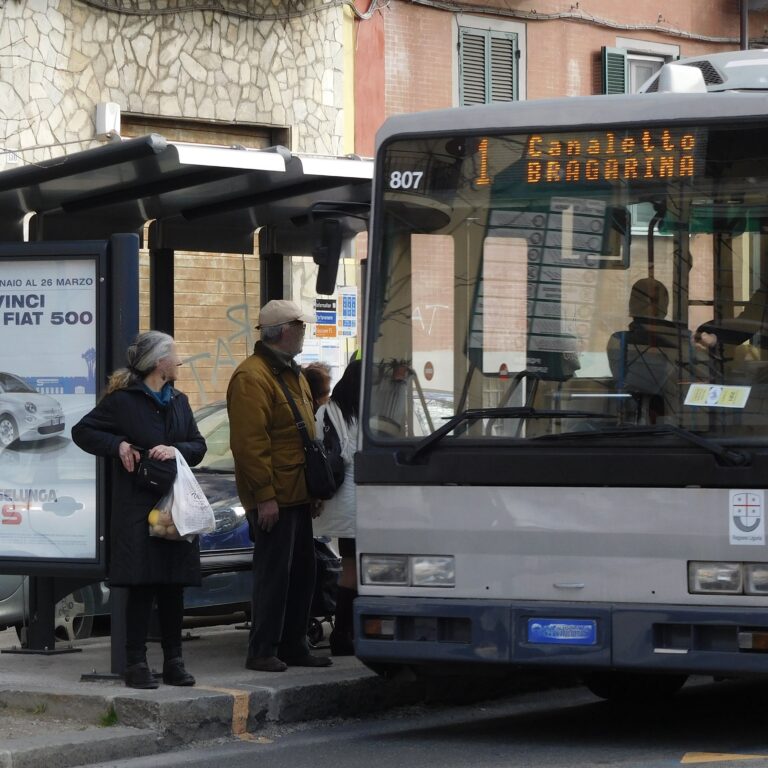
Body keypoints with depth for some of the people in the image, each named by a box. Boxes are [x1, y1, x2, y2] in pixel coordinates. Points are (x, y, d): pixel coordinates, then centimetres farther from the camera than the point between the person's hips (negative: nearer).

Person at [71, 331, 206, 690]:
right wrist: (118, 445, -13)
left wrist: (176, 450, -8)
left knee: (174, 586, 7)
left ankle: (173, 660, 14)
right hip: (137, 507, -6)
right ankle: (136, 663, 0)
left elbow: (199, 445, 13)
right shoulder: (122, 400, -4)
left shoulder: (178, 401, 15)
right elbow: (82, 431, 0)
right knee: (141, 585, -6)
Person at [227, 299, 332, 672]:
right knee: (273, 573, -6)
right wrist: (264, 495, -22)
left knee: (302, 572, 12)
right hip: (273, 498, -10)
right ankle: (262, 651, -1)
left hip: (297, 495, 10)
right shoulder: (252, 377, -14)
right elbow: (249, 442, -20)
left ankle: (293, 645, 20)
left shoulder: (293, 375, 18)